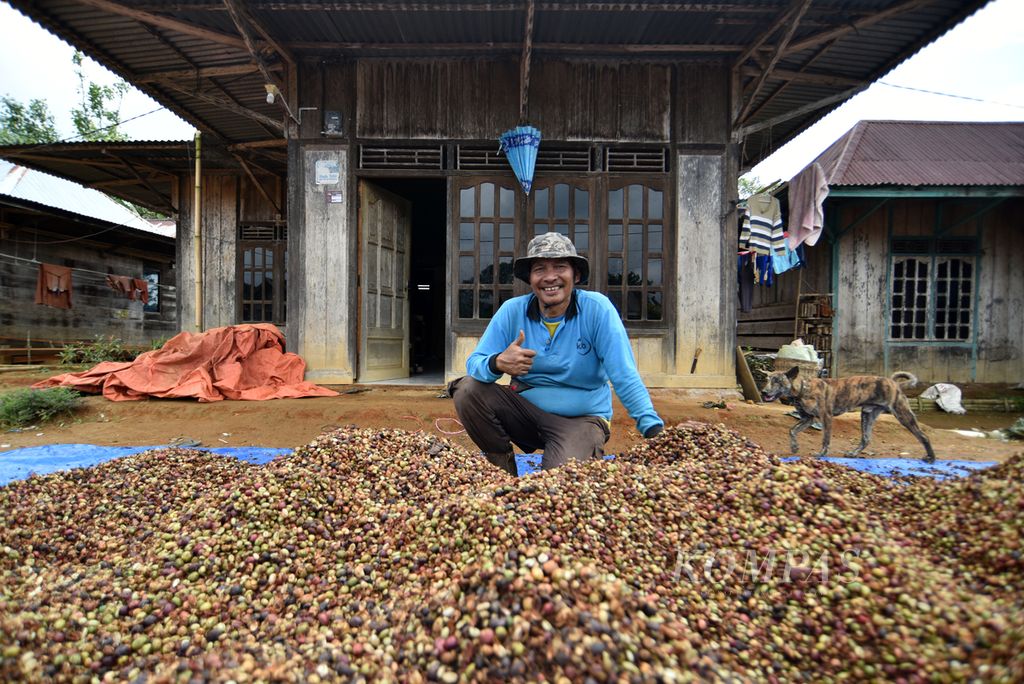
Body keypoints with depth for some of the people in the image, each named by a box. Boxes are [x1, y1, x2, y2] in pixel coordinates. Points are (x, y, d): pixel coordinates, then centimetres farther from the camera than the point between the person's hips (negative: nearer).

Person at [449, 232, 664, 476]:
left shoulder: (597, 309, -12)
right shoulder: (512, 311, -6)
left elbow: (625, 376, -17)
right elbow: (474, 363, -9)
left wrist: (654, 428, -28)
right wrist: (498, 363, -33)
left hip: (582, 418, -3)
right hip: (525, 408, 3)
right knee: (467, 390, -18)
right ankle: (503, 468, 3)